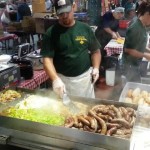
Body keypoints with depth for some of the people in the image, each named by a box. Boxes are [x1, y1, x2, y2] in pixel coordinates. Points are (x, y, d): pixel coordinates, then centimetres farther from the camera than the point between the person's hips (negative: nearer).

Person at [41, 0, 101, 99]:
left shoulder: (85, 28, 0)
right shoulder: (51, 33, -8)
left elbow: (95, 51, 9)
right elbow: (47, 59, -13)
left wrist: (96, 68, -7)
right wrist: (55, 79, -28)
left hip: (85, 77, 2)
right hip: (62, 79, -2)